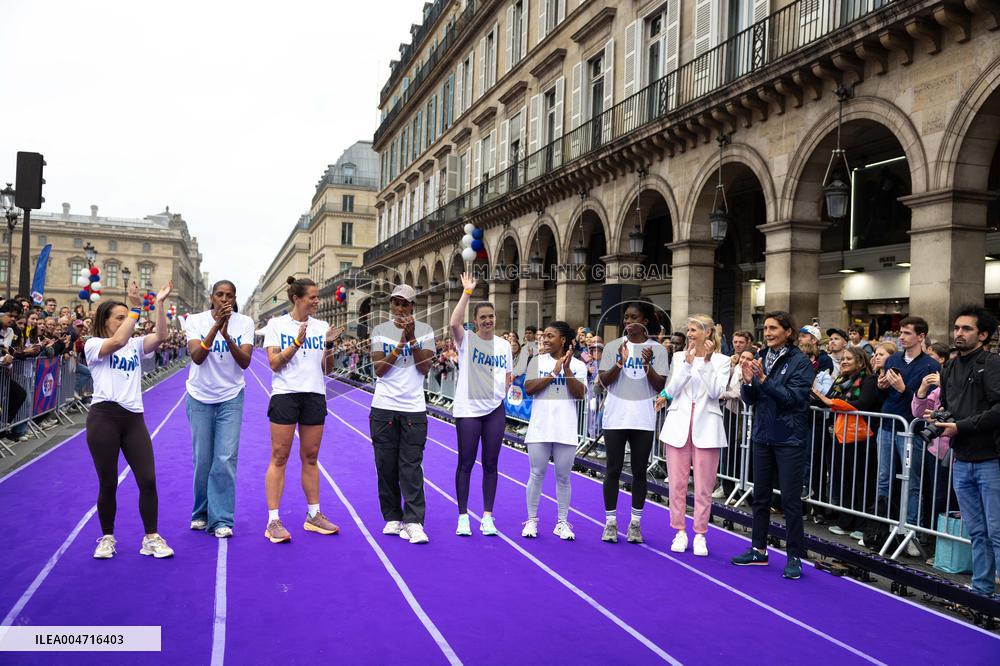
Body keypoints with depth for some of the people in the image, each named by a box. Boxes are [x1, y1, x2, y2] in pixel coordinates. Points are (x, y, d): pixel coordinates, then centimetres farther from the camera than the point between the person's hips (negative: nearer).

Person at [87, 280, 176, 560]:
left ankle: (151, 538, 9)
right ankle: (107, 538, 23)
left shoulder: (135, 345, 15)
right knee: (108, 483, 4)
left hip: (134, 418, 4)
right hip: (104, 417, -4)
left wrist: (160, 303, -10)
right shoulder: (93, 345, 2)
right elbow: (117, 342, -19)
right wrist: (135, 308, -20)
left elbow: (160, 336, -4)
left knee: (148, 480, -2)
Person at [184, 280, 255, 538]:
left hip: (231, 398, 0)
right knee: (202, 460, 5)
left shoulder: (245, 323, -5)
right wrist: (216, 326, -29)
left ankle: (221, 520, 0)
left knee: (226, 459, -7)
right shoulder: (196, 320, -6)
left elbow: (245, 362, -14)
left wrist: (227, 335, -28)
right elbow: (196, 356, -20)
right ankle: (200, 513, 25)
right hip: (200, 398, 0)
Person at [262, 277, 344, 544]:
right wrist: (297, 342, -16)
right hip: (285, 394, -4)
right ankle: (273, 521, 2)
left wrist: (329, 345, -7)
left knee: (310, 457, 10)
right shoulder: (276, 324, 0)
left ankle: (314, 516, 19)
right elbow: (274, 363, -7)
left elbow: (327, 369, 9)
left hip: (315, 396, 4)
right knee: (279, 457, -3)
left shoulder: (321, 326, 9)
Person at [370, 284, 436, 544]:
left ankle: (413, 522, -3)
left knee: (411, 467, -5)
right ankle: (392, 518, 18)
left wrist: (412, 337, -14)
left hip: (414, 408, -1)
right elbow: (379, 369, -4)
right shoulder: (380, 331, 6)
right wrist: (402, 341, -11)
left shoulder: (425, 331, 4)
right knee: (386, 466, 5)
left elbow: (424, 368, -5)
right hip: (384, 407, 1)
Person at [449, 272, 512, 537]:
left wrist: (508, 384, -2)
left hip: (495, 409, 4)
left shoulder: (504, 345, 9)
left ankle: (487, 516, 17)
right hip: (468, 409, -3)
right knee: (465, 463, 2)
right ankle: (463, 517, 12)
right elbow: (454, 322, -25)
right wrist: (467, 291, -24)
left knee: (491, 464, 8)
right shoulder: (467, 340, -4)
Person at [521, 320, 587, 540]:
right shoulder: (537, 361, 4)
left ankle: (562, 522, 18)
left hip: (565, 430, 0)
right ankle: (531, 520, 16)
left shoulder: (578, 365, 3)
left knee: (563, 477, 7)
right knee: (537, 475, 5)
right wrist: (553, 373, -13)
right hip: (539, 428, 0)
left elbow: (580, 394, -8)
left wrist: (567, 370, -16)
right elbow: (529, 389, -8)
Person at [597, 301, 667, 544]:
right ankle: (610, 522, 13)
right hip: (615, 417, 0)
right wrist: (620, 362, -19)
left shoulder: (658, 349, 2)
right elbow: (604, 381, -4)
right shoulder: (614, 347, 2)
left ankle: (635, 523, 18)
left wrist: (647, 366, -19)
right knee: (613, 470, 3)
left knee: (639, 472, 7)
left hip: (643, 419, 0)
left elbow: (660, 386, -3)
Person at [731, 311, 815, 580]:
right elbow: (750, 400, 6)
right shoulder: (761, 358, 6)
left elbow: (793, 397, -18)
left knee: (790, 499, -1)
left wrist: (764, 379, -26)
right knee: (760, 495, 12)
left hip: (789, 439, -5)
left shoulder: (800, 362, -8)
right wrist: (748, 381, -14)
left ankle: (795, 557, 10)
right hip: (762, 436, 6)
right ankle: (759, 550, 24)